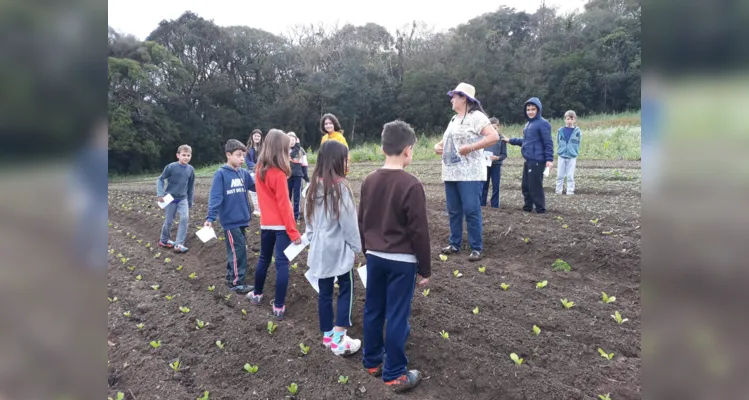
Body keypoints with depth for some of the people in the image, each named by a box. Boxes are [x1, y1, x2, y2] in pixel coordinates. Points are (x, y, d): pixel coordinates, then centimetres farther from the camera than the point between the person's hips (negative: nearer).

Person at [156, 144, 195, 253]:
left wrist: (190, 202, 12)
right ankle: (164, 240, 34)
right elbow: (160, 179, -5)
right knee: (169, 221, 8)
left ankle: (179, 244, -6)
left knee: (185, 218, -14)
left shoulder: (191, 169, -3)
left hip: (183, 198, 3)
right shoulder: (171, 167, -15)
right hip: (170, 198, -3)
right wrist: (160, 194, -17)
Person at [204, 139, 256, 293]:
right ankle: (237, 282, 7)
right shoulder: (221, 174, -10)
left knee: (235, 251, 16)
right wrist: (210, 217, -22)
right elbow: (215, 197, -15)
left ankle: (231, 277, 29)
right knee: (238, 251, -4)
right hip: (230, 221, -6)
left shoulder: (244, 173, 7)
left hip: (242, 220, 6)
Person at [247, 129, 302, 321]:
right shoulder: (278, 174, -18)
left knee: (264, 258, 22)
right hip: (281, 225, -7)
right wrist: (294, 231, -14)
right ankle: (279, 307, 4)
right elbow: (284, 205, -17)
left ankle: (257, 294, 38)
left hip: (265, 223, 7)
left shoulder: (259, 169, 3)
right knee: (282, 264, 0)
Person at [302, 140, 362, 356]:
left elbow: (308, 218, 10)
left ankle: (328, 335, 26)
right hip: (339, 248, -6)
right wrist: (356, 246, -3)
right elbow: (348, 221, -14)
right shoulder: (340, 187, -16)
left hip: (320, 248, 6)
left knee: (325, 292, 14)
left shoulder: (313, 187, 4)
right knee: (346, 290, 6)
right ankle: (339, 339, 4)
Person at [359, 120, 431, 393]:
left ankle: (372, 362, 32)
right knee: (397, 316, 4)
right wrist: (425, 269, -6)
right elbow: (419, 231, -15)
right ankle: (394, 374, 16)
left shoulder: (369, 181, 3)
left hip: (375, 257, 6)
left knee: (373, 310, 16)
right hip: (402, 261, -6)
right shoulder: (411, 185, -18)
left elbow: (362, 222, 10)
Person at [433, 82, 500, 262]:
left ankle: (476, 248, 1)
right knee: (453, 211, 11)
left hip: (470, 174, -8)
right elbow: (447, 140, 31)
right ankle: (454, 244, 21)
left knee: (471, 211, -7)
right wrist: (438, 146, 8)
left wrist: (470, 147, -22)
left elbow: (494, 136, -17)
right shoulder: (454, 119, 19)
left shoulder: (476, 116, -6)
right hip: (451, 174, 8)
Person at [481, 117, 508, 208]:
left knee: (496, 186, 5)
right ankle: (482, 204, 18)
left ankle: (495, 205, 14)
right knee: (484, 186, 9)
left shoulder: (501, 139, -2)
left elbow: (504, 154, -2)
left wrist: (497, 157, -19)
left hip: (496, 165, -1)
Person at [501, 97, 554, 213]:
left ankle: (540, 209, 5)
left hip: (537, 161, -9)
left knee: (535, 186, -5)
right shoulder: (528, 123, 18)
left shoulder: (543, 123, -9)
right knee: (526, 185, 14)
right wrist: (510, 140, 31)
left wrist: (549, 159, -20)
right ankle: (527, 207, 25)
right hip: (528, 160, 9)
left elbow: (548, 143, -13)